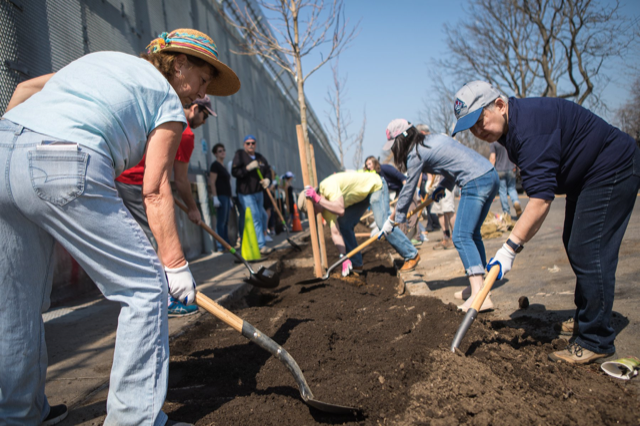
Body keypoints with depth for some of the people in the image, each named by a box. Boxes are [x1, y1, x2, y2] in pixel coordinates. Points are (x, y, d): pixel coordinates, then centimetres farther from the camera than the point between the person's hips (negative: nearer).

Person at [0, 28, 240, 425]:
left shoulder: (101, 58, 30)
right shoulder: (169, 103, 10)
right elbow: (155, 191, 1)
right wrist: (175, 264, 4)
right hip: (66, 170, -8)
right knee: (146, 286, 3)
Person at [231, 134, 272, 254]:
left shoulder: (260, 157, 11)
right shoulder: (240, 155, -6)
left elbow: (268, 171, 16)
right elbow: (234, 172, -15)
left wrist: (267, 179, -5)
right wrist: (248, 167, -25)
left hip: (259, 192, 7)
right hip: (246, 194, -7)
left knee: (262, 217, 12)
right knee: (256, 218, -13)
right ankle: (261, 245, -13)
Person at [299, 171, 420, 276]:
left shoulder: (328, 186, -32)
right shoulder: (325, 205, -7)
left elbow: (340, 210, -47)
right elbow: (335, 232, -12)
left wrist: (318, 199, -38)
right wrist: (344, 258, -19)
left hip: (375, 185, -8)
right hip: (361, 195, 9)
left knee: (383, 224, -21)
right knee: (343, 225, -2)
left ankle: (412, 255, -5)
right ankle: (356, 264, 6)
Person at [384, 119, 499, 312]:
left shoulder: (416, 154, -6)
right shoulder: (435, 137, 18)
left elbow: (408, 191, 2)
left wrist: (393, 220, 12)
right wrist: (443, 187, 28)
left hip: (475, 183, -10)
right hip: (491, 175, 10)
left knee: (461, 237, -13)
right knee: (472, 234, 15)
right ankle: (478, 284, 18)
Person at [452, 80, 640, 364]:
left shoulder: (530, 126, -32)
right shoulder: (509, 127, 1)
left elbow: (541, 198, -39)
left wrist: (510, 247, -39)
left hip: (612, 170, -11)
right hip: (585, 175, 11)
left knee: (588, 252, -13)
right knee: (574, 245, 16)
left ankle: (596, 342, -3)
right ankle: (585, 318, 32)